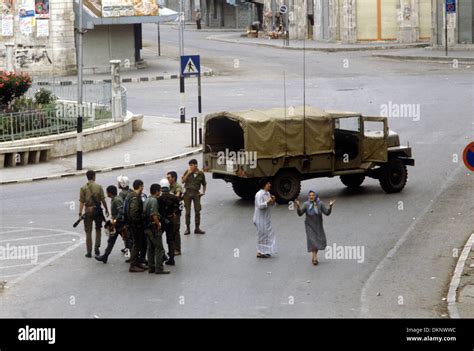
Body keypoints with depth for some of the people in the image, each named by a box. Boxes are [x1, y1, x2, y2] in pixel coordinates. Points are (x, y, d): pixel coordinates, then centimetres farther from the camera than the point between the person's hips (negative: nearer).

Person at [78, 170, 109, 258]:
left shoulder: (83, 188, -5)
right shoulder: (98, 187, -4)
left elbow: (82, 202, -9)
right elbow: (103, 200, -3)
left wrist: (80, 213, -6)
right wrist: (106, 209, 8)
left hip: (88, 211, -1)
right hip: (97, 210, 1)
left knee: (88, 232, 6)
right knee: (98, 229, 19)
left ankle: (89, 252, 5)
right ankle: (97, 248, 9)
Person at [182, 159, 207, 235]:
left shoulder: (201, 174, 1)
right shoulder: (187, 172, -1)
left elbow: (204, 184, 13)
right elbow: (182, 181, -10)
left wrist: (203, 192, 0)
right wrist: (188, 173, -16)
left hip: (196, 193, 1)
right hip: (188, 192, -1)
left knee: (197, 211, 3)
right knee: (188, 212, 2)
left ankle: (197, 228, 12)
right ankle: (188, 228, 10)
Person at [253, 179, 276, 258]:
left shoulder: (267, 193, 9)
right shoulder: (259, 194, -19)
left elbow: (271, 204, 16)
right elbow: (260, 206, -27)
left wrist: (273, 201, -4)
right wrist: (268, 202, -26)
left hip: (266, 218, 9)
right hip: (260, 219, -9)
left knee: (269, 234, 13)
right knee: (262, 235, -2)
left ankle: (265, 251, 24)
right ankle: (259, 252, 9)